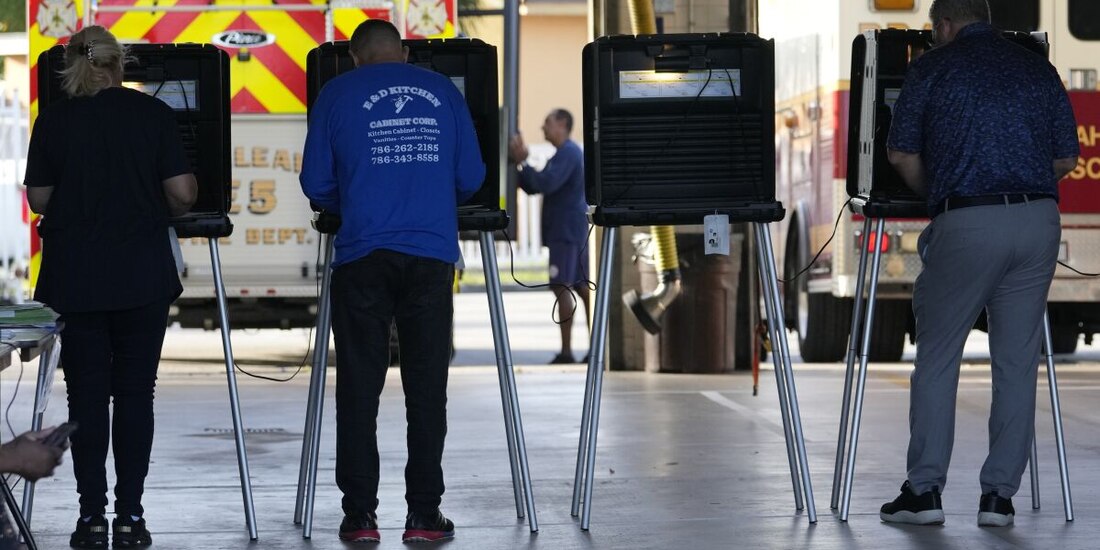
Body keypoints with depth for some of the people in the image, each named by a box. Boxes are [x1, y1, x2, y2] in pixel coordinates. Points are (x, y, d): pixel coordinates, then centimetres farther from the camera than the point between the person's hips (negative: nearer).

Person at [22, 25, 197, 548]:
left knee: (86, 393, 5)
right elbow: (182, 192, -5)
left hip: (74, 275, 0)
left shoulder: (53, 119, -1)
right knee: (135, 391, 6)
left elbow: (38, 199, 2)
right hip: (142, 274, 0)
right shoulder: (153, 113, -2)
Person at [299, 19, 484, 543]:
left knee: (359, 386, 4)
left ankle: (360, 514, 3)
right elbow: (471, 176, 11)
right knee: (427, 386, 4)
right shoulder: (443, 91, 12)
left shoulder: (337, 94, 7)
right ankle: (423, 514, 4)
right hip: (432, 254, 1)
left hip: (363, 254, -1)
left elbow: (316, 183, 7)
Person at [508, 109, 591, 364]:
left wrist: (521, 162, -14)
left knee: (561, 286, -11)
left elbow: (546, 184, -24)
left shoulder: (568, 152, -11)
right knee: (582, 286, 9)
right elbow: (533, 188, 22)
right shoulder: (568, 153, 22)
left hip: (566, 229, -10)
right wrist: (520, 162, 10)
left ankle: (566, 351, -13)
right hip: (574, 229, 10)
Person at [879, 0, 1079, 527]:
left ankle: (924, 490, 4)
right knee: (1017, 362, 8)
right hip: (1039, 220, 3)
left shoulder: (932, 68, 4)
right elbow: (1066, 158, 13)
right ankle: (999, 495, 7)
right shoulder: (1038, 69, 13)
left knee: (936, 358, 6)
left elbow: (902, 153, 7)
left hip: (967, 224, -3)